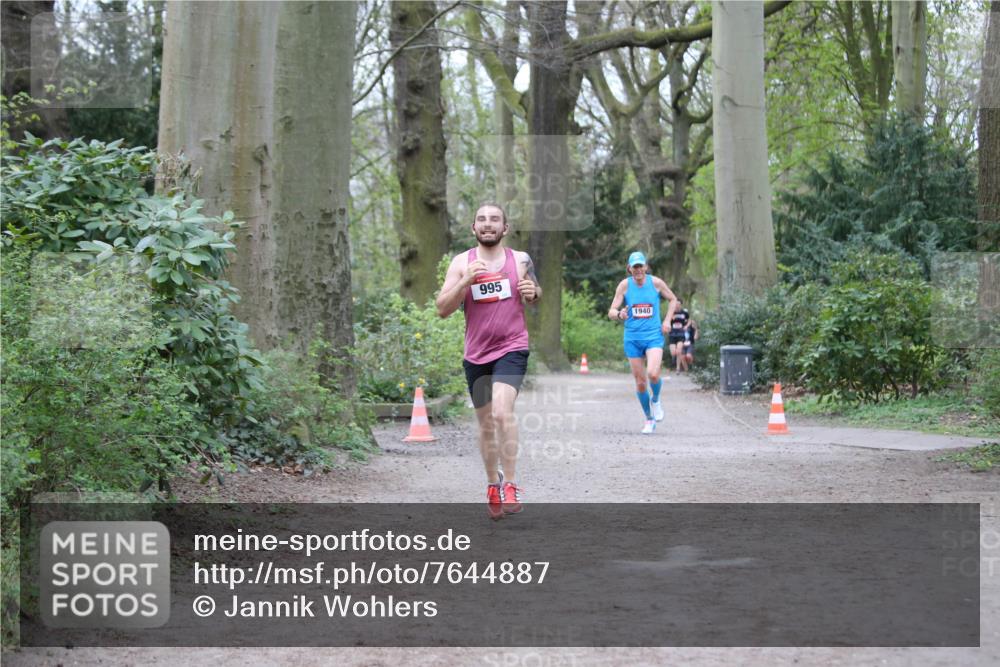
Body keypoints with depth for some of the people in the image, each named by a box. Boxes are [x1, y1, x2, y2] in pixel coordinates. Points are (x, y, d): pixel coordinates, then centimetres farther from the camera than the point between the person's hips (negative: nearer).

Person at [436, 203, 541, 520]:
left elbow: (536, 298, 17)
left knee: (502, 412, -23)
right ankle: (493, 484, 31)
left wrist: (533, 293, -8)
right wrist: (466, 280, -20)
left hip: (511, 348, -2)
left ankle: (510, 485, -17)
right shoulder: (462, 262, 1)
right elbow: (442, 309, -6)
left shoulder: (520, 260, 2)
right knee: (485, 423, 13)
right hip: (476, 354, 2)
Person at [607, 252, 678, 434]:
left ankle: (656, 400, 9)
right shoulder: (624, 285, -3)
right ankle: (649, 419, 22)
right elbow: (611, 312, -3)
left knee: (653, 374, -24)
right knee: (640, 382, 3)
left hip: (654, 336, -1)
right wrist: (619, 315, -26)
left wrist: (667, 320, 1)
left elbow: (673, 300, 15)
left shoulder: (656, 282, -2)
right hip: (632, 338, 1)